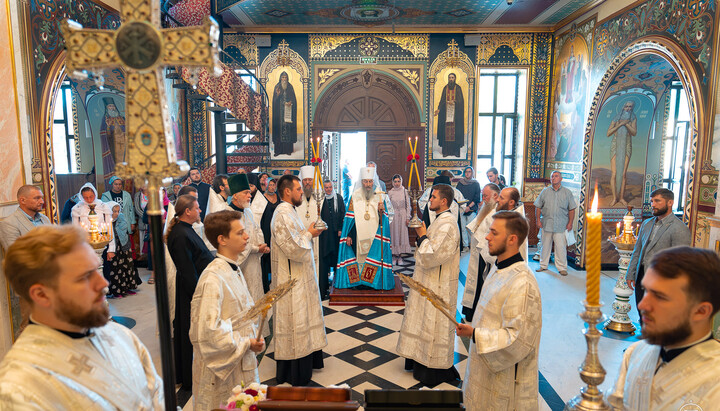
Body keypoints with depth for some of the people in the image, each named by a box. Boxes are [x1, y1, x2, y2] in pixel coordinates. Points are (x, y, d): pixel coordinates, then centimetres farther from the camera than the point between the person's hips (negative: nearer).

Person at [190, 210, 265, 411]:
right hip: (222, 365, -8)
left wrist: (253, 339, 2)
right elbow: (208, 329, -26)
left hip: (242, 361, 8)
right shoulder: (212, 278, -23)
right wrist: (247, 343, -17)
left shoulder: (234, 270, 7)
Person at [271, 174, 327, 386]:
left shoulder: (289, 211, 12)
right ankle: (293, 373, 14)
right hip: (291, 281, -10)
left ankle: (306, 359, 33)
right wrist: (309, 234, -12)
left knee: (302, 318, 19)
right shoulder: (282, 215, -21)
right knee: (294, 322, 0)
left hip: (299, 277, 10)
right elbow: (294, 249, -26)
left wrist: (309, 232, 5)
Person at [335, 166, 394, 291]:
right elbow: (349, 218, 3)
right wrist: (348, 235, -3)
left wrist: (381, 212, -18)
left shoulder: (380, 197, 5)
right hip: (358, 236, 0)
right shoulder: (355, 196, 3)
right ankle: (357, 282, 13)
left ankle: (372, 282, 12)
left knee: (374, 258, 0)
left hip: (375, 237, 0)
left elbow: (384, 220, 2)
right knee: (358, 256, 2)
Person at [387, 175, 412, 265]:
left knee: (402, 234, 2)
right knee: (394, 234, 1)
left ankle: (400, 255, 10)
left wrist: (408, 217, -2)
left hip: (402, 215, 0)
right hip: (393, 216, 0)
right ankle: (394, 256, 8)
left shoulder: (405, 191, 1)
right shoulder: (390, 192, 2)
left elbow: (408, 205, 2)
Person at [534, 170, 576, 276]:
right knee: (545, 246, 9)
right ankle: (543, 265, 21)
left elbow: (572, 209, 6)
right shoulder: (545, 191, 7)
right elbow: (538, 207, 9)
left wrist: (570, 223, 0)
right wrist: (538, 220, 1)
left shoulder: (567, 193, 5)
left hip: (561, 225, -1)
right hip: (546, 224, 2)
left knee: (561, 247, -3)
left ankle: (562, 268, 8)